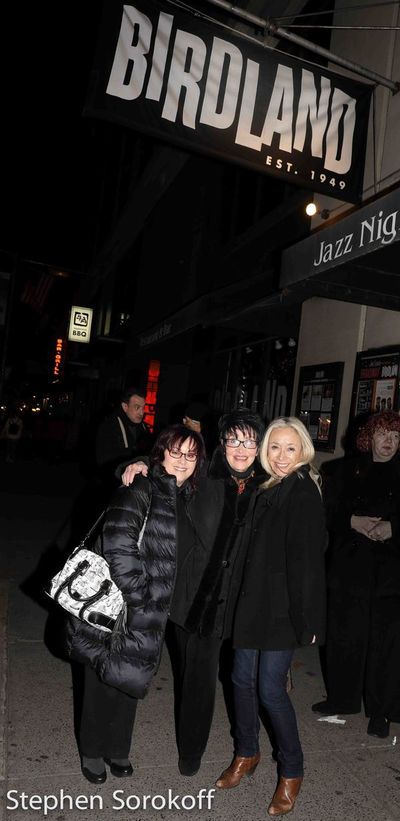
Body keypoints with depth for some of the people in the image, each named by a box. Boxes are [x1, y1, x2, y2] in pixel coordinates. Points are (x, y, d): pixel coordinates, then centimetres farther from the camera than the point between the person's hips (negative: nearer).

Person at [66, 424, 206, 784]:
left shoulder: (184, 499, 8)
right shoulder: (140, 490, -18)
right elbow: (118, 544, -26)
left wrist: (151, 600, 14)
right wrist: (138, 595, -20)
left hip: (147, 616, 7)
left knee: (130, 680, 20)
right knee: (103, 681, 12)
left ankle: (118, 748, 40)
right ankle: (92, 752, 34)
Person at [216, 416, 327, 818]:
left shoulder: (304, 494, -15)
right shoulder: (267, 489, 8)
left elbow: (307, 561, -17)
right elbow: (254, 550, 9)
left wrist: (306, 620, -16)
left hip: (282, 609, -7)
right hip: (252, 602, 7)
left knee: (271, 688, 1)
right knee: (243, 679, 13)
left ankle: (291, 771, 25)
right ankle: (246, 753, 36)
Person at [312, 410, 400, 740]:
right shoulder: (349, 471, 6)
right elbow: (330, 513, 5)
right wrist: (353, 521, -12)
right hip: (350, 565, 2)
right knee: (345, 635, 12)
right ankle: (343, 698, 31)